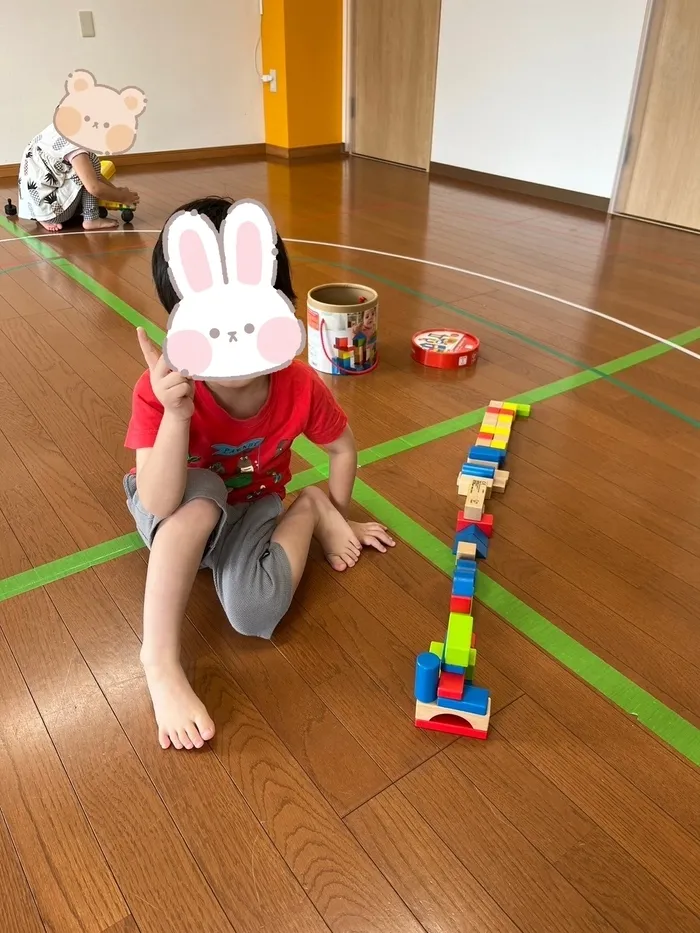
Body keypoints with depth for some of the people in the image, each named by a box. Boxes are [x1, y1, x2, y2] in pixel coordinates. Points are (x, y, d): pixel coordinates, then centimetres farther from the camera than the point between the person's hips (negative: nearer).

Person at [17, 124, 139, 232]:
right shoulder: (73, 143, -20)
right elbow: (94, 188, -26)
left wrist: (117, 191, 11)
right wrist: (122, 197, -10)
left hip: (37, 196, 9)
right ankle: (91, 219, -7)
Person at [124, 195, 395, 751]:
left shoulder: (300, 386, -27)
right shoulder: (161, 393, -32)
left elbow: (343, 447, -6)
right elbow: (160, 507, -40)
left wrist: (333, 515, 6)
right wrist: (176, 414, -52)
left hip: (251, 507, 1)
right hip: (177, 512, -1)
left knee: (256, 614, -27)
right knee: (202, 500, -40)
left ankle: (309, 509, 2)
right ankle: (161, 663, -26)